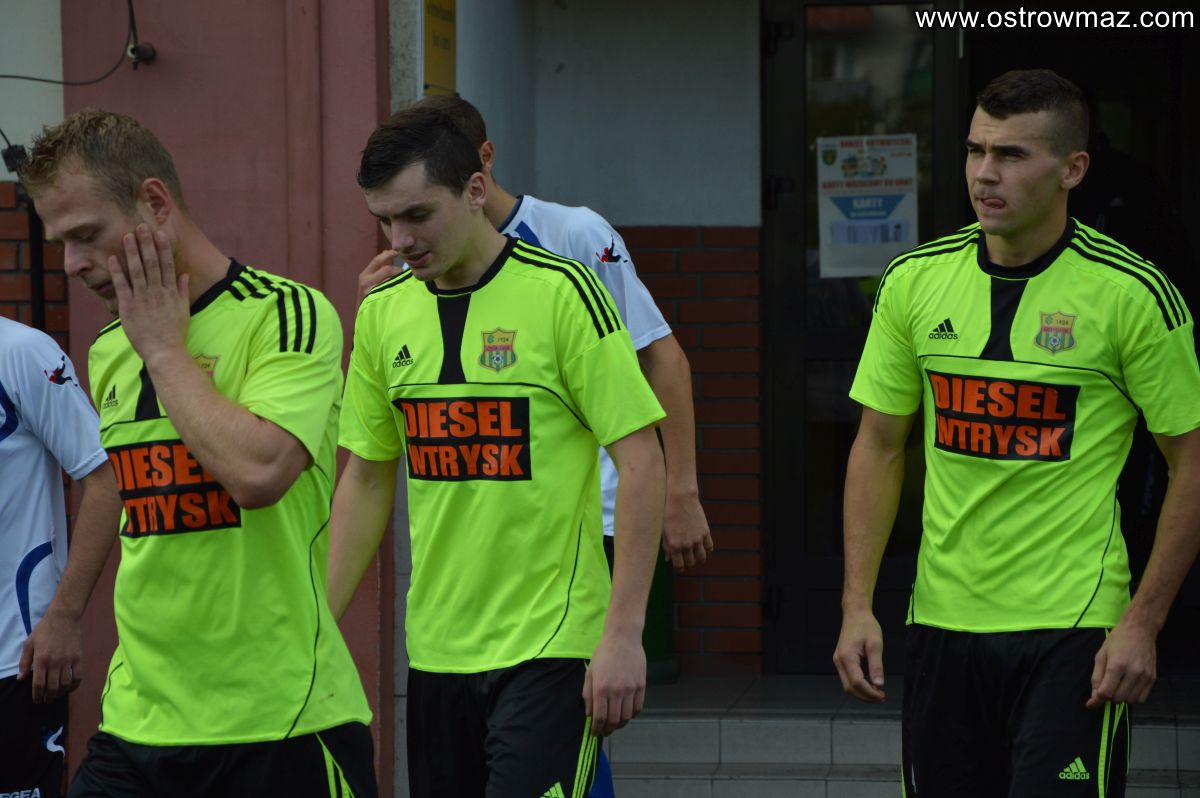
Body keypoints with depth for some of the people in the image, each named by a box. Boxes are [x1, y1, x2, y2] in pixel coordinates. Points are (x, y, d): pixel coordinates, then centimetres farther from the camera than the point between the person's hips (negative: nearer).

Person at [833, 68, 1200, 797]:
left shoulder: (1132, 294, -9)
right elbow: (880, 446, 10)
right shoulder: (915, 281, 3)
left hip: (1073, 628, -4)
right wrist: (857, 606, 3)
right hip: (941, 621, 4)